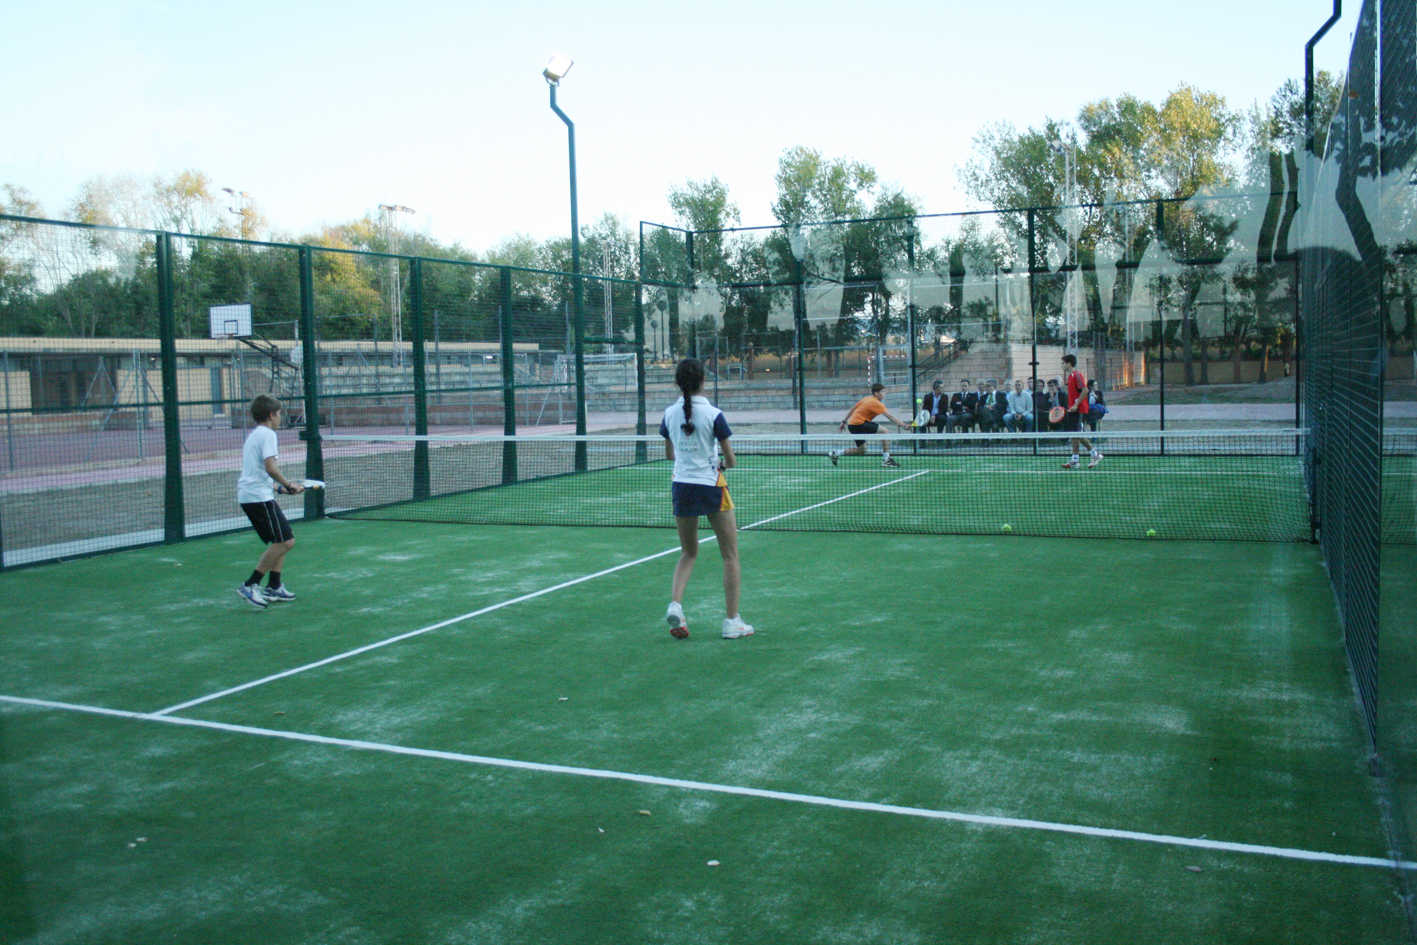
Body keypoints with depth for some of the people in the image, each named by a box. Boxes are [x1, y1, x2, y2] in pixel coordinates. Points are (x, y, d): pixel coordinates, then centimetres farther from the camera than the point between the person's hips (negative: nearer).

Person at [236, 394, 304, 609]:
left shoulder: (252, 435, 21)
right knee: (285, 541, -10)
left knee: (281, 541, 15)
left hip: (247, 494, 10)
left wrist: (281, 487, 22)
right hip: (259, 496, -10)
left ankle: (274, 587, 15)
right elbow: (270, 467, -20)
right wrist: (289, 484, -9)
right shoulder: (267, 434, -9)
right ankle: (250, 585, -9)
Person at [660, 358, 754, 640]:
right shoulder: (713, 415, -12)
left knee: (688, 554, 20)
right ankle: (732, 622, 9)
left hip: (681, 487, 4)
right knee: (730, 556, 8)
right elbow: (731, 461, -7)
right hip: (711, 487, -4)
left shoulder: (670, 413, 1)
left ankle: (675, 604, -1)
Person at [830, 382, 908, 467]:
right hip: (858, 423, -10)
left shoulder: (867, 398, 13)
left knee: (861, 451, 19)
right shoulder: (876, 403, -14)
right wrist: (903, 425, -24)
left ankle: (836, 453, 17)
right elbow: (889, 416, -21)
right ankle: (886, 459, -18)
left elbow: (853, 408, 19)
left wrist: (844, 421, 25)